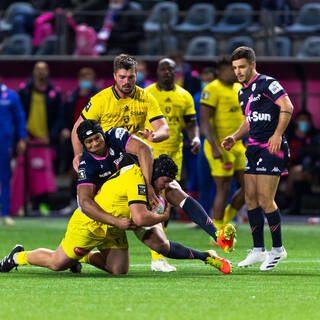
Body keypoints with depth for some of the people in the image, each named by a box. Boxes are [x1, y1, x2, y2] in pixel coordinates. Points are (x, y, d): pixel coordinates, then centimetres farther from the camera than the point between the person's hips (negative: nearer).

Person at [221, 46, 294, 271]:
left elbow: (287, 106, -21)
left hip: (272, 148, -9)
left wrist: (277, 134, -28)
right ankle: (258, 250, 14)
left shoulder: (267, 84, -10)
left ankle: (278, 249, 3)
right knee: (251, 198, 6)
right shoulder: (243, 92, 17)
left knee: (265, 200, -10)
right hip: (254, 148, 9)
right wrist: (234, 138, 14)